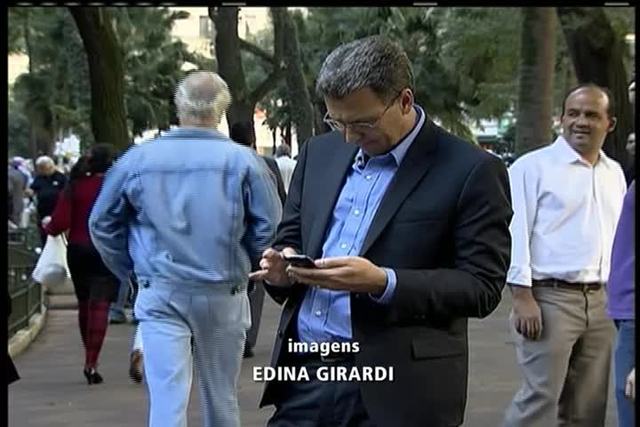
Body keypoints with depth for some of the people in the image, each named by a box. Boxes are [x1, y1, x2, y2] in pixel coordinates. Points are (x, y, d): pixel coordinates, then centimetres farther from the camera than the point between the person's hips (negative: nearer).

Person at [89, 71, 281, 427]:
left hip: (160, 294, 0)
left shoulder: (138, 159, -1)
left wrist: (132, 270, 17)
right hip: (224, 295, 0)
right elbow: (269, 226, -7)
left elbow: (103, 224, 6)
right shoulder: (242, 160, -7)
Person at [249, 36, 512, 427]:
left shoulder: (471, 171, -7)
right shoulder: (320, 153, 10)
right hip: (303, 373, 5)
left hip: (396, 390, -5)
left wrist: (383, 283, -22)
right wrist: (283, 267, -5)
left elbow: (482, 287, -10)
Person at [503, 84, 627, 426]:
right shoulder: (533, 166, -5)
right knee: (540, 398, -9)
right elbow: (515, 233, -9)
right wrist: (522, 296, -16)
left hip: (599, 300, 6)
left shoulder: (614, 173, 15)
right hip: (549, 297, -6)